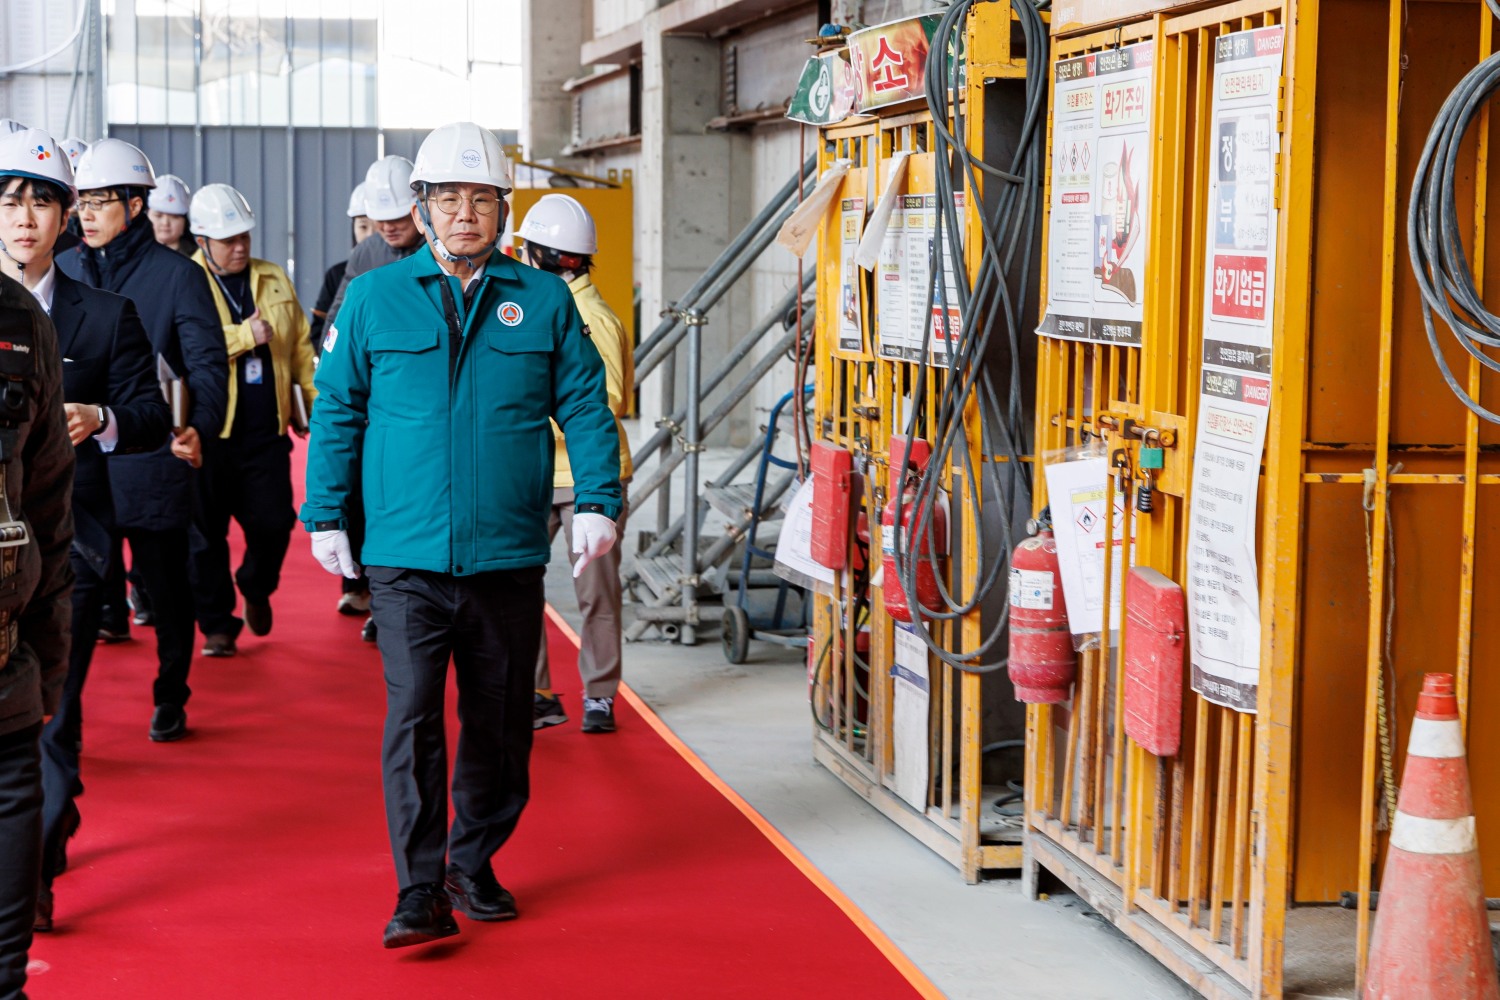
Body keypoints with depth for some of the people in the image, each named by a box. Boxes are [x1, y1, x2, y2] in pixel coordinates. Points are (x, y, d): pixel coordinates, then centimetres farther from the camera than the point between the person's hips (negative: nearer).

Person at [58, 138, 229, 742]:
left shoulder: (177, 275, -3)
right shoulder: (65, 272, 10)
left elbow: (208, 365, -7)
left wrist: (200, 428, -24)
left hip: (153, 462, -3)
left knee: (167, 584, 8)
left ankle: (170, 701, 23)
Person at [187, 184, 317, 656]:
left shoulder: (274, 280, 12)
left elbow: (301, 350, 13)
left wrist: (319, 406, 8)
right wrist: (246, 335, -17)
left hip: (266, 429, 3)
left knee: (274, 522, 2)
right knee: (206, 532, 4)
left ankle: (256, 587, 32)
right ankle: (216, 623, 17)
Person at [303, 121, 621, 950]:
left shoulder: (543, 300, 5)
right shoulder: (374, 299, 5)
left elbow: (585, 406, 7)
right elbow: (336, 409, 8)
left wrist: (596, 502, -3)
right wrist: (324, 516, 5)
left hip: (508, 555, 2)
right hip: (405, 557, -1)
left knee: (500, 722, 10)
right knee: (412, 718, -9)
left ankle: (473, 866, 26)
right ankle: (420, 892, -4)